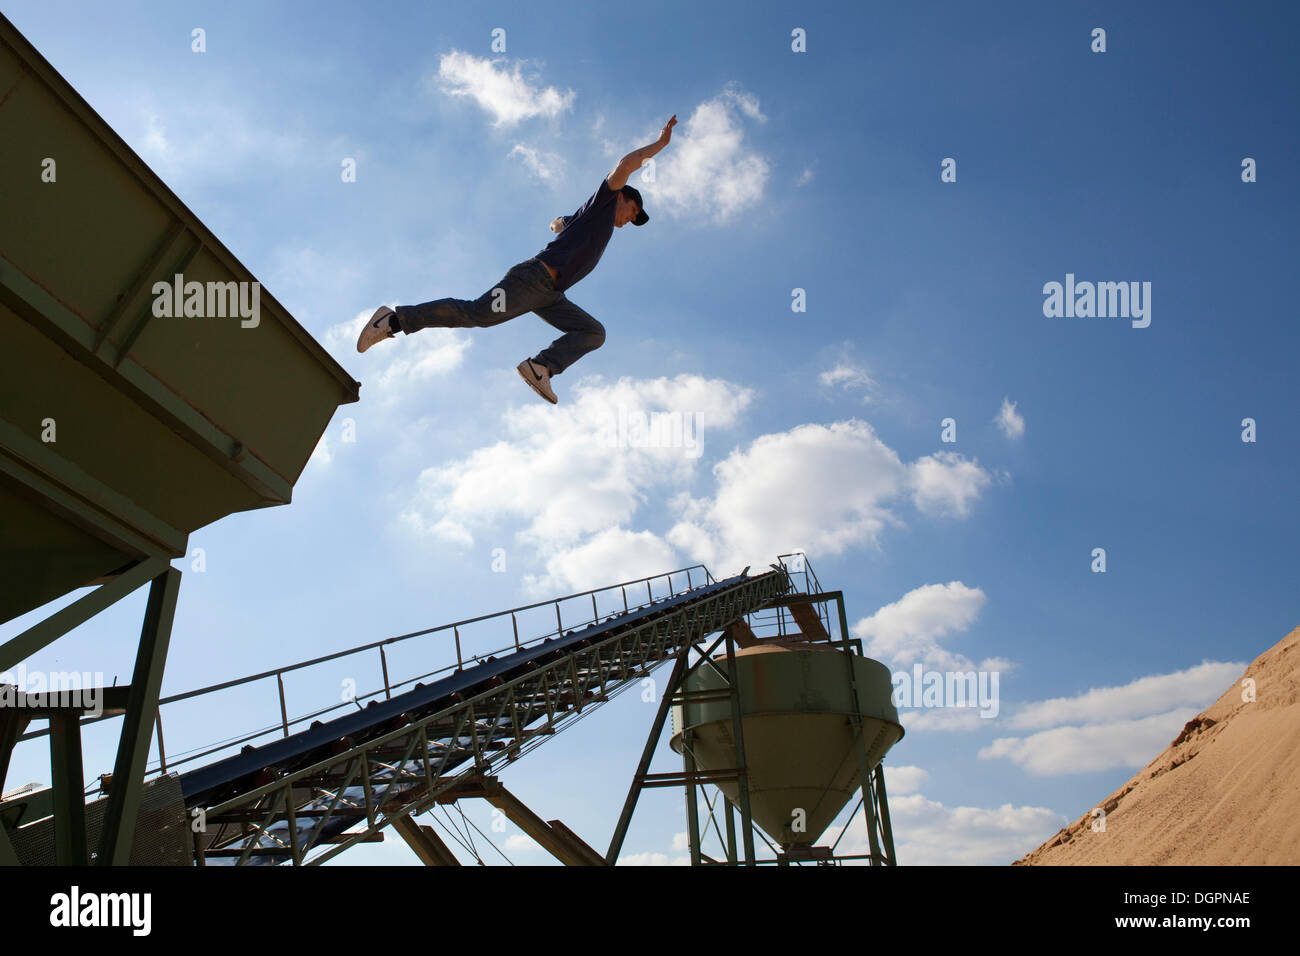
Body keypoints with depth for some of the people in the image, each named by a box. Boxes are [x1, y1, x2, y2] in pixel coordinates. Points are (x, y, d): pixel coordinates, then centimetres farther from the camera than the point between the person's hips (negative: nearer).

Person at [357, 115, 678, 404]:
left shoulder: (586, 218, 32)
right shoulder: (603, 201, 9)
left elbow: (557, 223, 53)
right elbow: (624, 166, -9)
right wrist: (659, 144, 1)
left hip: (549, 295, 9)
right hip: (535, 276, -9)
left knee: (594, 333, -1)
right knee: (475, 313, -19)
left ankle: (542, 366, -21)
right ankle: (395, 319, -12)